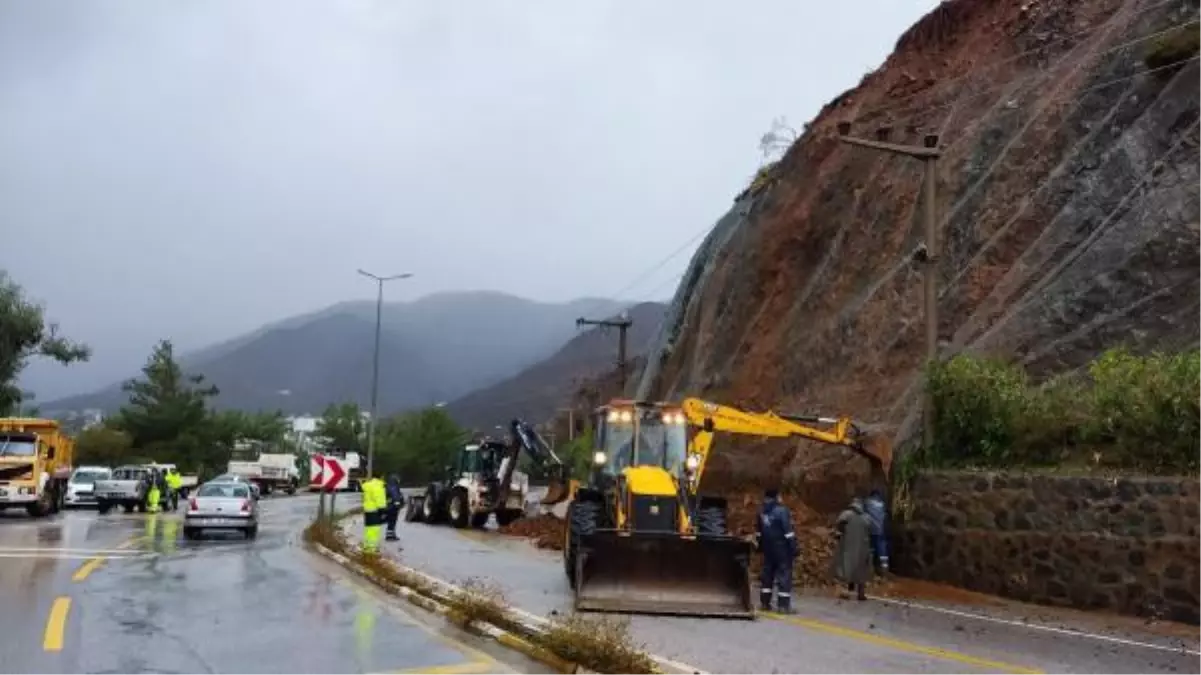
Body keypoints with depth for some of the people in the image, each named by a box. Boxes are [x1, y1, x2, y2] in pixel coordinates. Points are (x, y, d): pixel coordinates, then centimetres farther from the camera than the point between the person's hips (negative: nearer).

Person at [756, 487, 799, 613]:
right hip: (782, 547, -7)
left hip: (768, 547, 7)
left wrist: (760, 545, 24)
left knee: (767, 573, 13)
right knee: (784, 573, -4)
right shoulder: (782, 511, -15)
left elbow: (759, 531, 16)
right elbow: (788, 531, -18)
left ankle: (765, 602, 15)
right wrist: (794, 547, -15)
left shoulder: (762, 512, 8)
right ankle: (783, 604, -6)